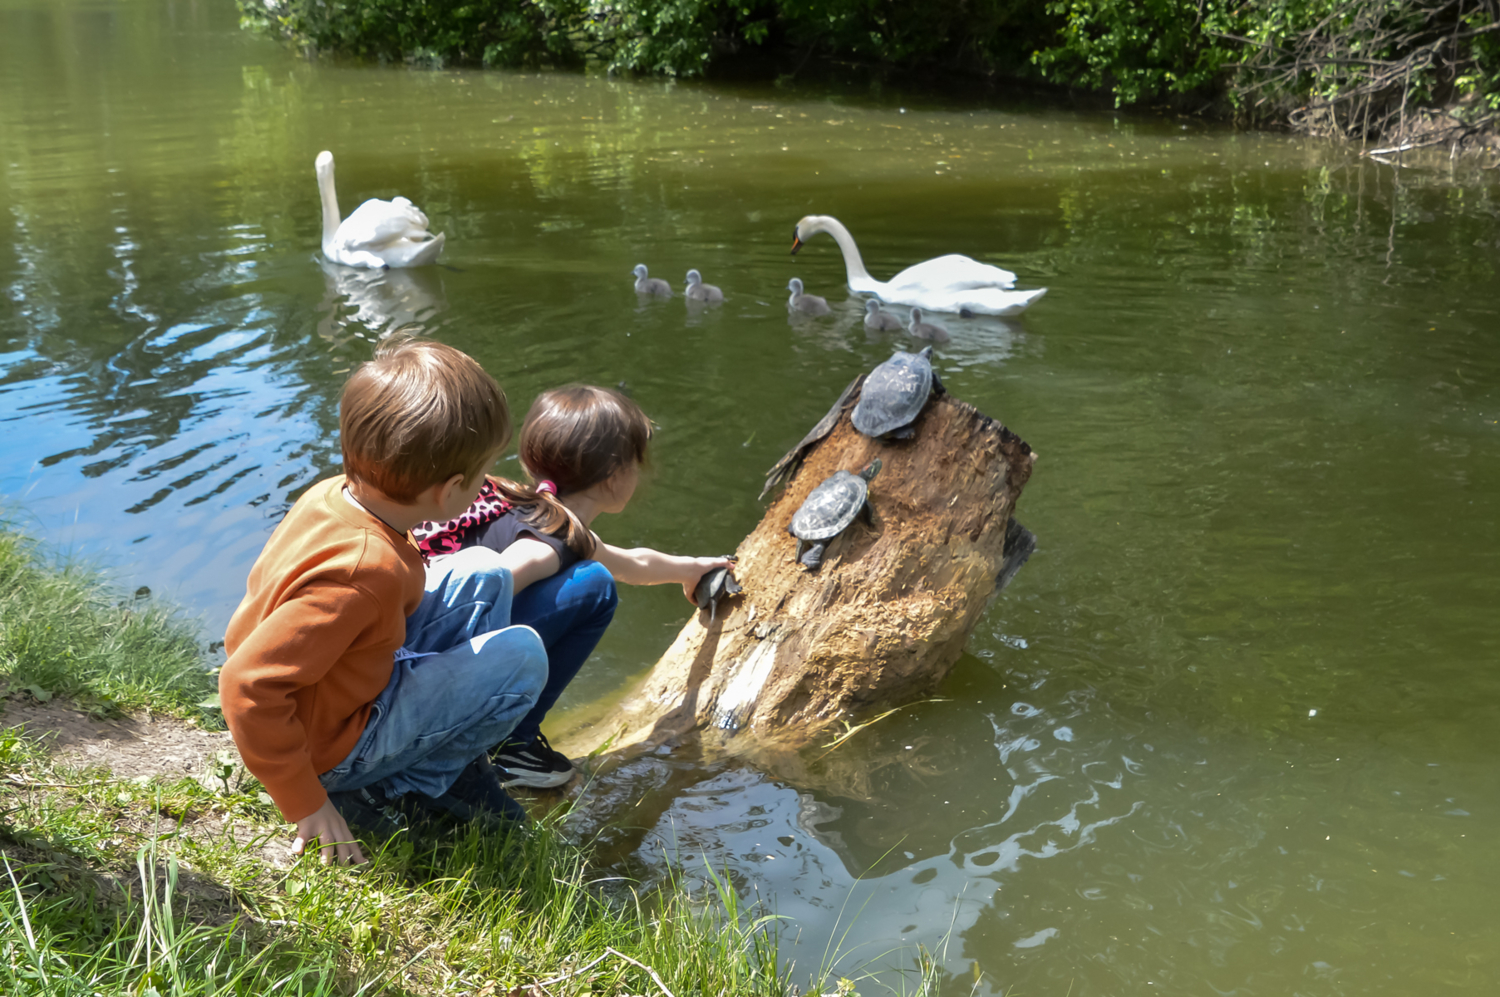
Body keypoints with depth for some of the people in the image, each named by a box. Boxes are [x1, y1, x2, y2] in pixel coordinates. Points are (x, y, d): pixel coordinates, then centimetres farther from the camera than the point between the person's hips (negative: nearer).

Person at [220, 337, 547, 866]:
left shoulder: (335, 493, -10)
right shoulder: (363, 574, -37)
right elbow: (247, 687, -37)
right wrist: (307, 806, -26)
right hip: (331, 746, -9)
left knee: (484, 573, 8)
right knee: (523, 656, -15)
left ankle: (457, 767, 12)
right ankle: (395, 791, 0)